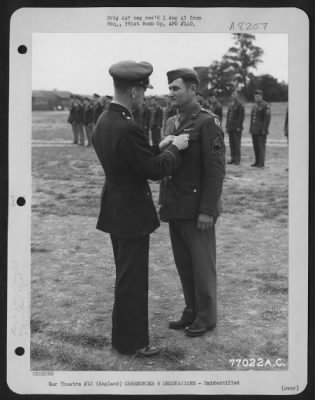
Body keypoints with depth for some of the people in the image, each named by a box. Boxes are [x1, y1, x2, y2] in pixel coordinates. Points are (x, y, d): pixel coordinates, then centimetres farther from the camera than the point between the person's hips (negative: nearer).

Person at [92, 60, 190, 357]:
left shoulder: (103, 122, 4)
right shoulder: (126, 128, -26)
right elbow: (155, 170, -21)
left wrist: (159, 147, 10)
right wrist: (175, 148, -6)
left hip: (117, 210, 10)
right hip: (131, 213, -10)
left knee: (126, 275, 22)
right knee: (132, 278, 4)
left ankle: (125, 333, 36)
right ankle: (130, 341, 18)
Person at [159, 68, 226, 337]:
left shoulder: (208, 123, -12)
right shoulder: (173, 123, 12)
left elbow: (216, 170, -17)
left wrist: (207, 211, -19)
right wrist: (165, 203, 13)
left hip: (197, 210, -7)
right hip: (176, 210, 7)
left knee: (202, 265, 4)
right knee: (183, 264, 14)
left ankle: (206, 317, 19)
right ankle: (192, 311, 28)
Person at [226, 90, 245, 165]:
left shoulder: (240, 105, -5)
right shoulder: (230, 105, 16)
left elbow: (241, 116, -11)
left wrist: (238, 127, -16)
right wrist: (227, 126, 11)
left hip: (236, 128, -7)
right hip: (230, 127, 7)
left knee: (237, 143, -5)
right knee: (231, 143, 8)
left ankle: (237, 160, -2)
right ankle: (233, 158, 14)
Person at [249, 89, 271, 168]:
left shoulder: (266, 105, -7)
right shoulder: (254, 106, 17)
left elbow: (267, 118, -12)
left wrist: (264, 129, -16)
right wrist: (250, 128, 13)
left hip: (261, 131, -7)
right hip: (254, 130, 7)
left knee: (261, 146, -6)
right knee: (255, 146, 8)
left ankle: (261, 163, -4)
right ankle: (257, 162, 15)